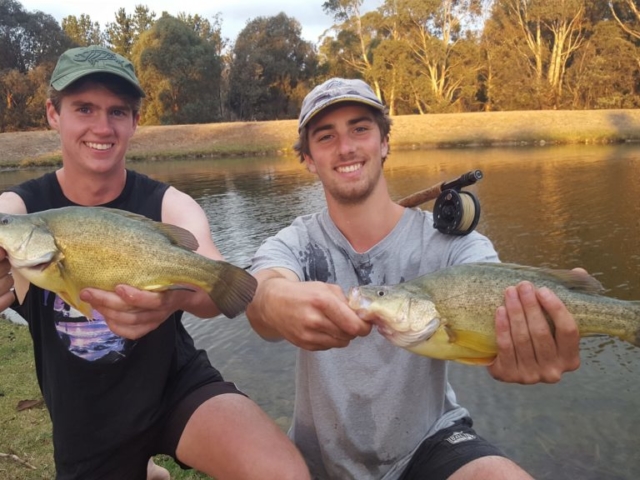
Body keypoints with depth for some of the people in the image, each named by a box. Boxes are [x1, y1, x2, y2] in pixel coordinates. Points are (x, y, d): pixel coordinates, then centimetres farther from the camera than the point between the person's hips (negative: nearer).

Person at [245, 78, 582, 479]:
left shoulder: (452, 241, -12)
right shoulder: (290, 245, -8)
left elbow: (495, 310, -29)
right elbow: (264, 292, -28)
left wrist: (516, 348, -52)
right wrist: (278, 302, -51)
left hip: (430, 443, -2)